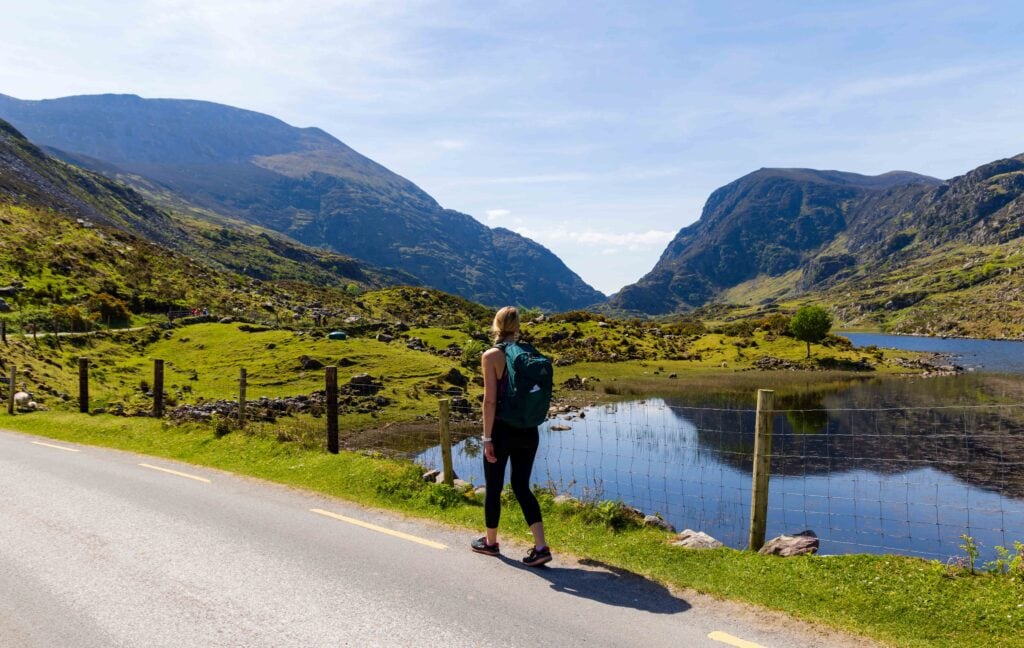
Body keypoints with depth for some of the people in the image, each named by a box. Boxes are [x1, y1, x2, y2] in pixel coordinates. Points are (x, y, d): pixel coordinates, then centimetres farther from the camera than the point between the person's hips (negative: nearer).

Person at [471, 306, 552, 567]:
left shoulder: (491, 356, -12)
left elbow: (490, 400, -15)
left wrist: (487, 438, -11)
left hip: (503, 430, -5)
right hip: (529, 431, 5)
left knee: (493, 487, 13)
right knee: (521, 486, 14)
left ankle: (490, 542, 30)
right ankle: (541, 546, 6)